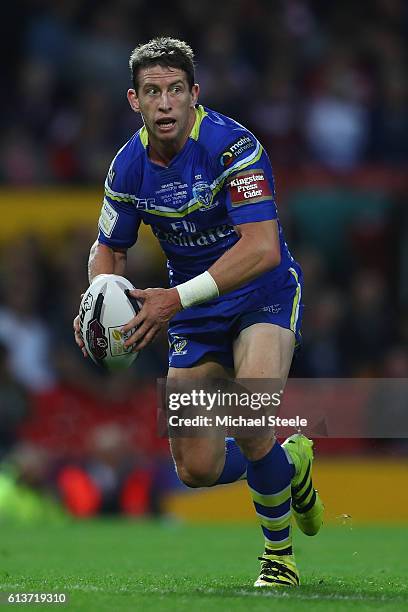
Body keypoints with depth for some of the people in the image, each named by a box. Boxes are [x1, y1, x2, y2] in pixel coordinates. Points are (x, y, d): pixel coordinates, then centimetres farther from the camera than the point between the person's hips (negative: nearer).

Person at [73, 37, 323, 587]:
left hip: (262, 295, -5)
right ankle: (289, 462, 32)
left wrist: (177, 298, -37)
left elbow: (262, 249, -32)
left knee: (251, 427, -29)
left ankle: (280, 552, -3)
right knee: (197, 469, 0)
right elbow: (110, 247, 11)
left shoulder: (232, 145, -24)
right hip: (193, 312, 5)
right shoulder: (128, 168, -7)